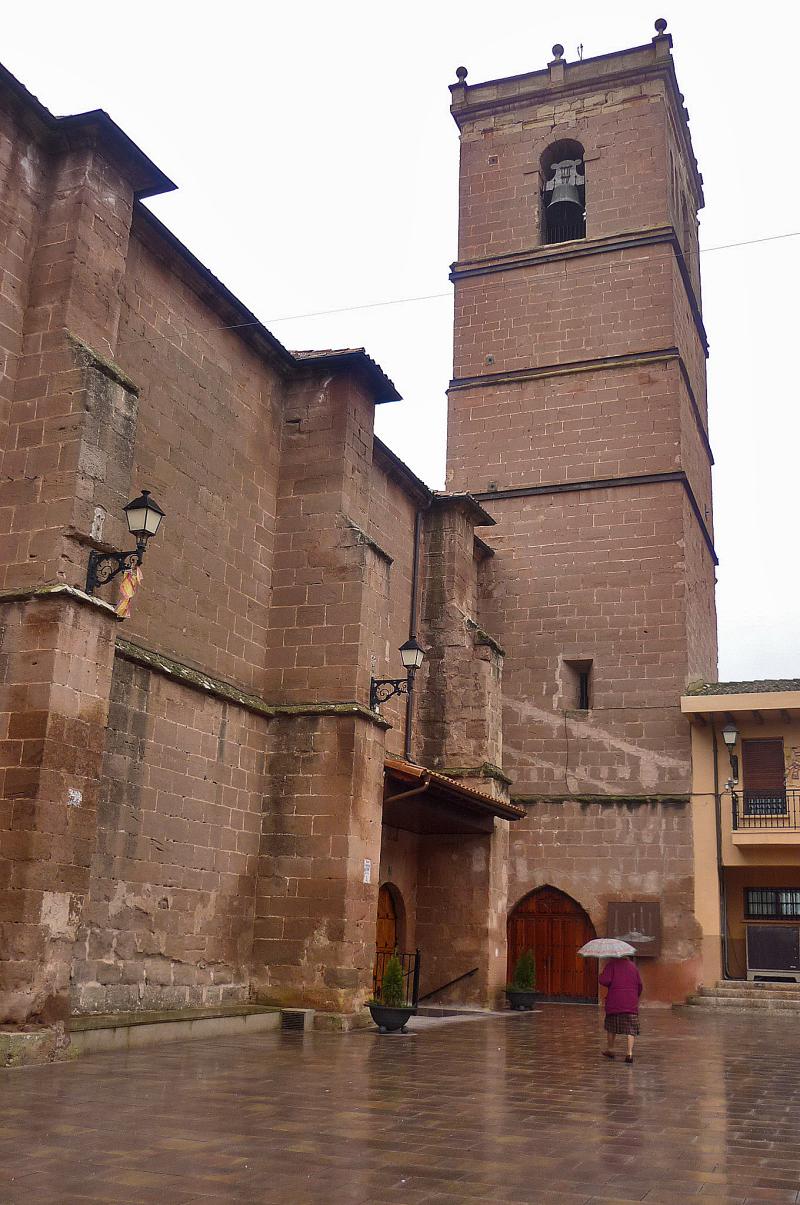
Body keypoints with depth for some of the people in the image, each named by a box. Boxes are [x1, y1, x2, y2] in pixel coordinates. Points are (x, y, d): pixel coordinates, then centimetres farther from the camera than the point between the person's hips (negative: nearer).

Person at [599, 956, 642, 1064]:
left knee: (611, 1026, 16)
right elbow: (639, 984, 9)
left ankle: (610, 1049, 27)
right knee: (631, 1028, 1)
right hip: (631, 1002, 2)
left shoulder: (611, 964, -5)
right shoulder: (633, 966, 8)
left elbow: (605, 981, -16)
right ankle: (630, 1053, -11)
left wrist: (601, 977, 6)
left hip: (614, 1002, -2)